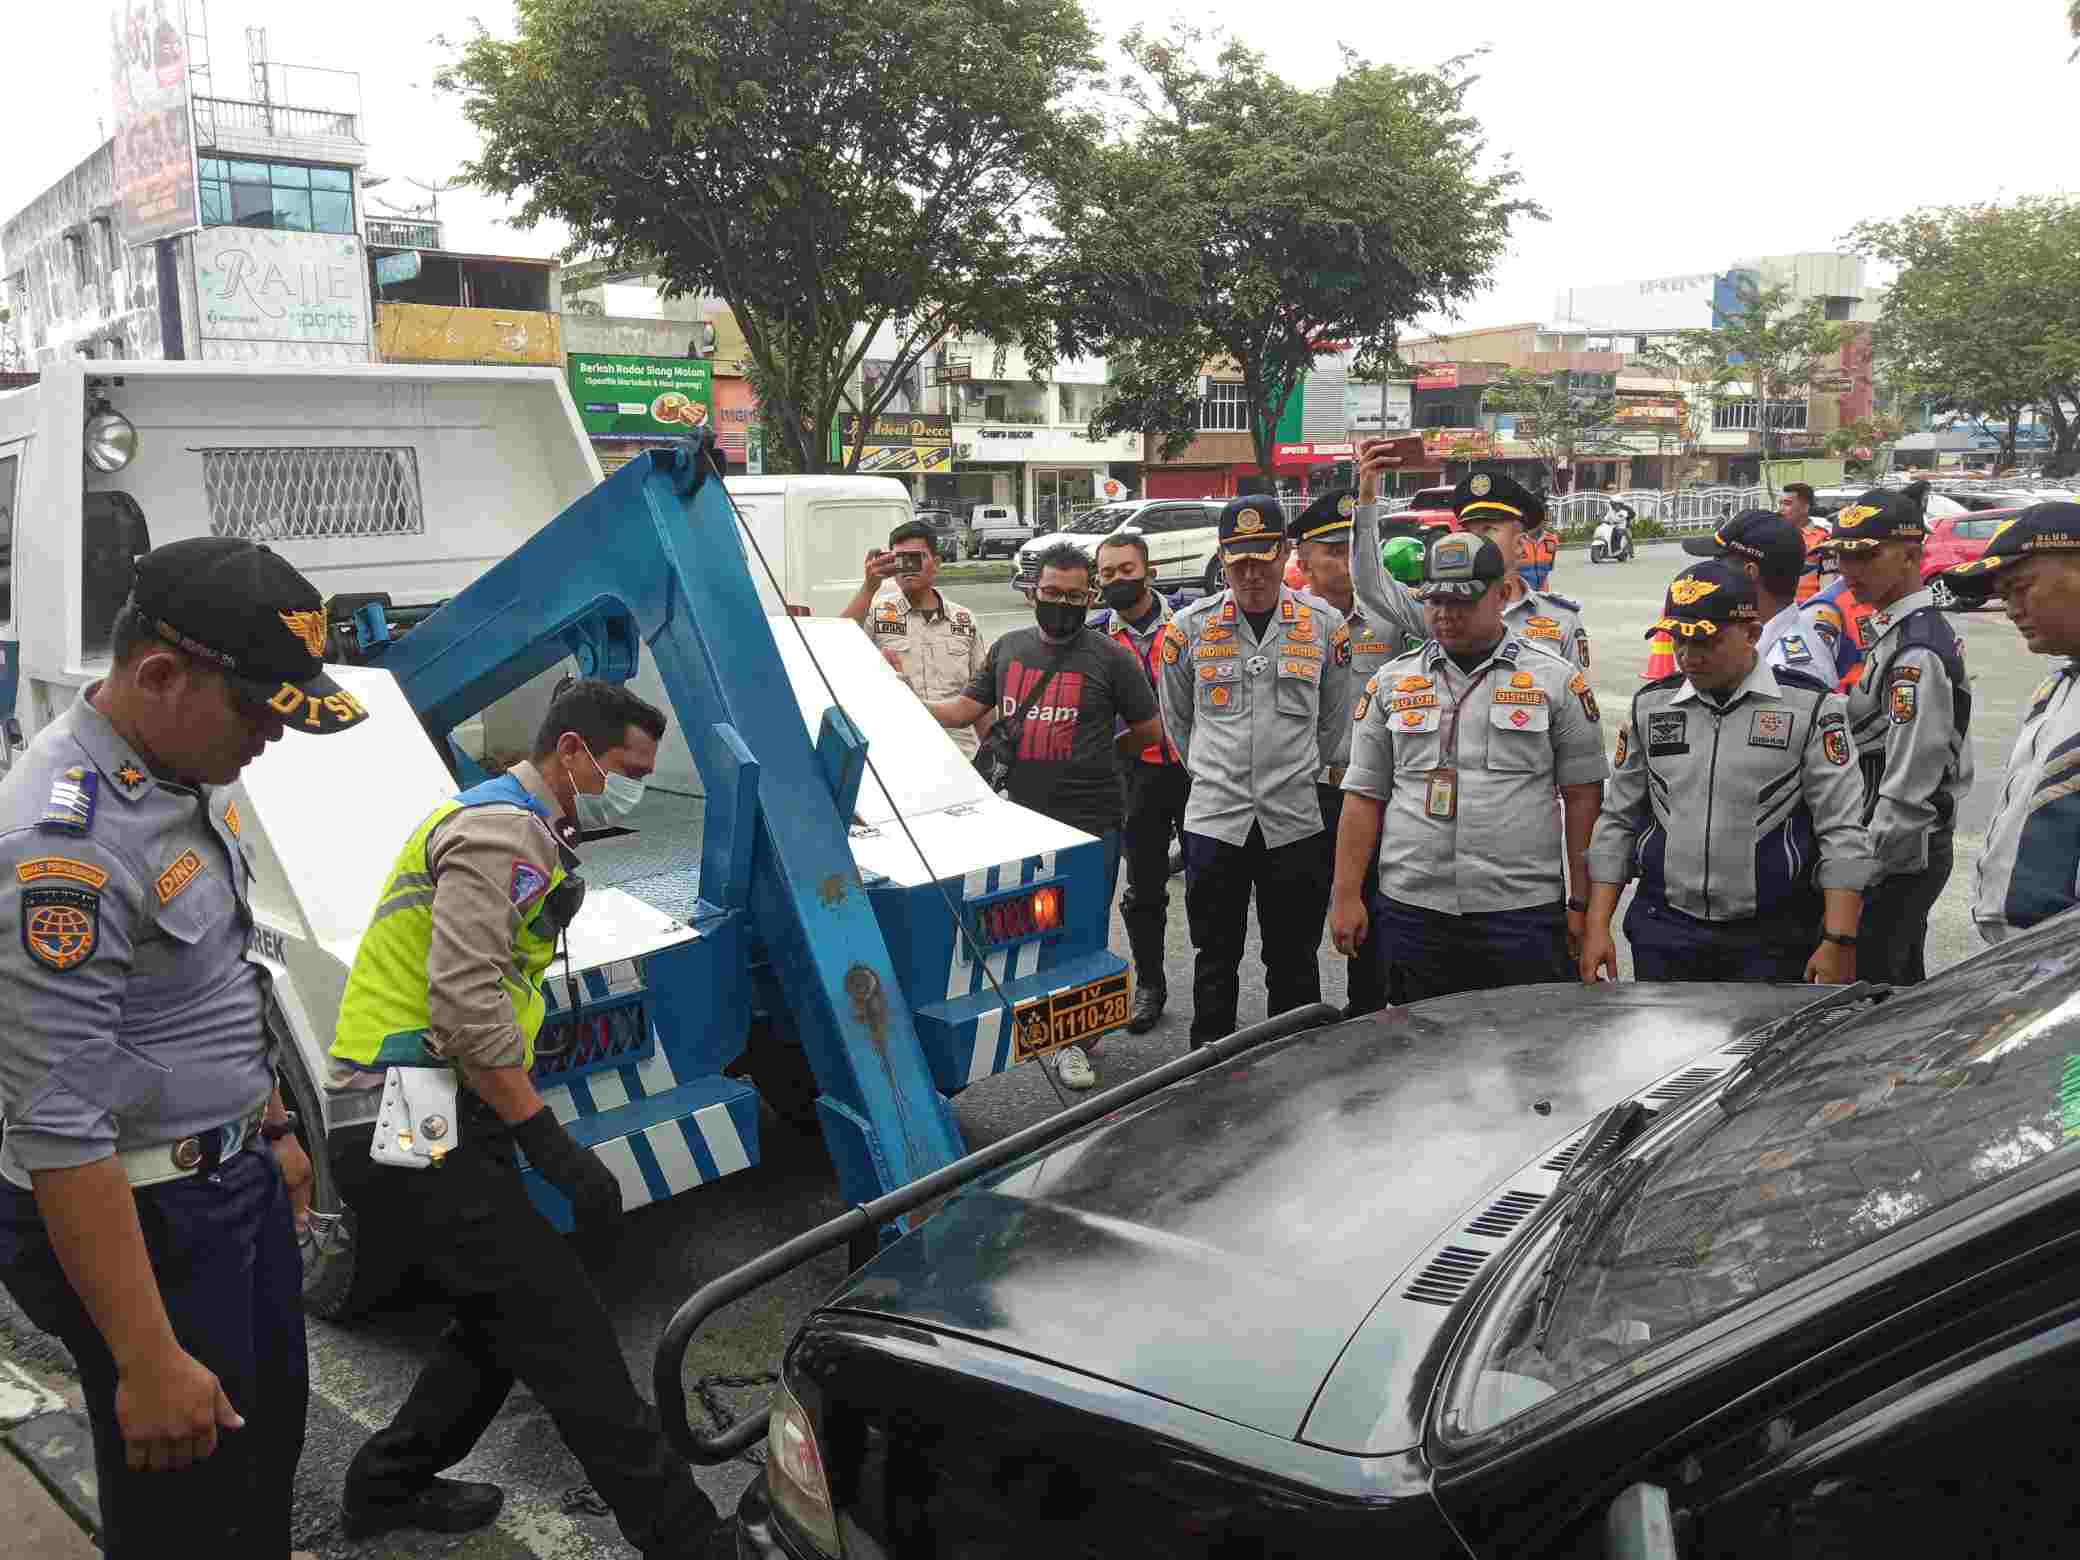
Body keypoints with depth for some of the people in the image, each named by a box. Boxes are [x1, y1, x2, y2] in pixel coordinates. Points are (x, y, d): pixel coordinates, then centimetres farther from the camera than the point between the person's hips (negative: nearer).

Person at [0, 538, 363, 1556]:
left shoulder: (185, 777, 2)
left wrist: (271, 1128, 22)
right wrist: (148, 1361, -27)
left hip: (235, 1179, 9)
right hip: (142, 1216, -9)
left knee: (270, 1439, 24)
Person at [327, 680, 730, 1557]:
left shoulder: (505, 828, 21)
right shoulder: (503, 829, -13)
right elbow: (467, 1002, -24)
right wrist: (551, 1143, -24)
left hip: (396, 1135, 10)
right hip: (416, 1133, -10)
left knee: (504, 1328, 20)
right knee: (567, 1335, -10)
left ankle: (387, 1487, 34)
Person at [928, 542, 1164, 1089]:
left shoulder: (1110, 659, -4)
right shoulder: (1008, 649, 9)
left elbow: (1149, 729, 3)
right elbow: (965, 708, 12)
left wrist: (1095, 757, 8)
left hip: (1089, 822, -4)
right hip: (1021, 817, 4)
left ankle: (1075, 1040, 18)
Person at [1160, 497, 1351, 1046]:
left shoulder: (1324, 624, 1)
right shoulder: (1190, 626, 0)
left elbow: (1333, 720, 12)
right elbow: (1176, 719, 12)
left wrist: (1294, 773, 12)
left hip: (1295, 820, 0)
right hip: (1213, 818, 0)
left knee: (1294, 960, 11)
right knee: (1215, 959, 10)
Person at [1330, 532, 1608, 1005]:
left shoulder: (1556, 680, 3)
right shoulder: (1391, 683, 9)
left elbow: (1582, 798, 3)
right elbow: (1364, 796, 9)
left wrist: (1581, 904, 0)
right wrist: (1346, 896, 3)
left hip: (1523, 912, -2)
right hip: (1412, 912, 2)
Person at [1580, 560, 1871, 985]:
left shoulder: (1810, 706, -4)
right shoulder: (1650, 706, 6)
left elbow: (1842, 832, -5)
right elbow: (1617, 820, 11)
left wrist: (1838, 942, -11)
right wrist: (1597, 926, 5)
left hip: (1771, 940, -3)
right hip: (1663, 934, 3)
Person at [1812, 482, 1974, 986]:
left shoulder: (1915, 654, -21)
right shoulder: (1904, 630, 9)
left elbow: (1907, 791, -23)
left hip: (1899, 857, -10)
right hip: (1916, 850, 10)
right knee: (1904, 984, 20)